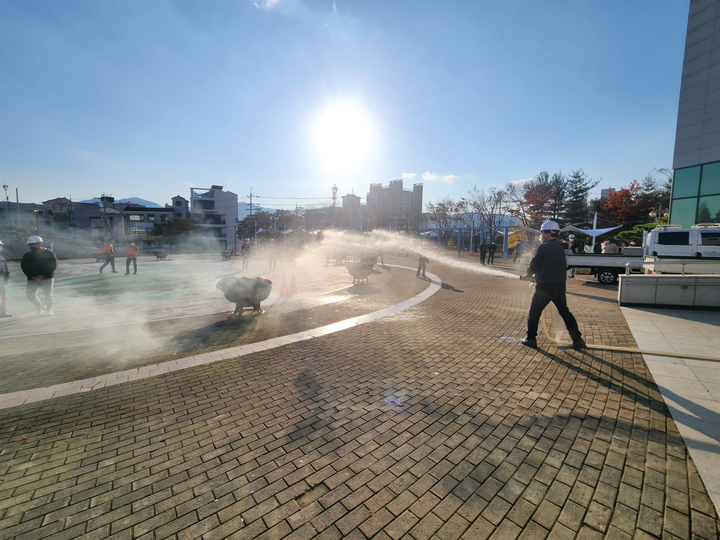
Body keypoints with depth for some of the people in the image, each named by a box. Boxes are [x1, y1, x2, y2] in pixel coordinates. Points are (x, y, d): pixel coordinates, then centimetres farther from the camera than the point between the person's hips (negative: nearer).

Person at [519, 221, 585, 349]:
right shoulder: (561, 249, 13)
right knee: (565, 312, 14)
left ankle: (531, 339, 9)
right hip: (560, 286, 7)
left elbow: (534, 265, -10)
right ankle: (577, 340, 15)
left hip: (544, 286, -7)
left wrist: (527, 276, 11)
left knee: (534, 312, 5)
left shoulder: (543, 247, -10)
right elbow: (564, 267, 20)